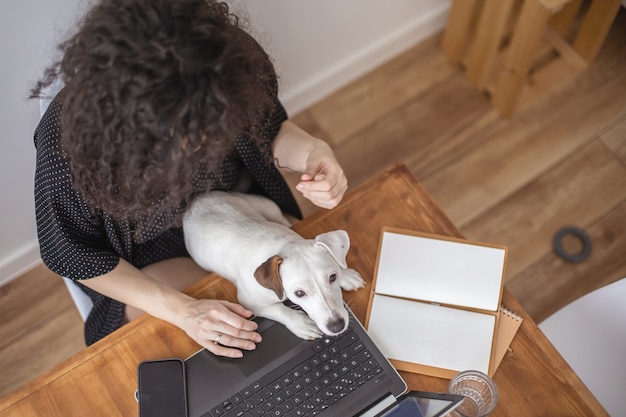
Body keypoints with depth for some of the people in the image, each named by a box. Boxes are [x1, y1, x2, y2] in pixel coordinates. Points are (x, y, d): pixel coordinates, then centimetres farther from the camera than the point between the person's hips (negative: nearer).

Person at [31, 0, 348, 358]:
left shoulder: (235, 64, -28)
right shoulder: (66, 135, -34)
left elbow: (269, 129, -6)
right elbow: (74, 254, -19)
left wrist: (312, 150, -30)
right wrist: (181, 310, -30)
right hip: (151, 258, -3)